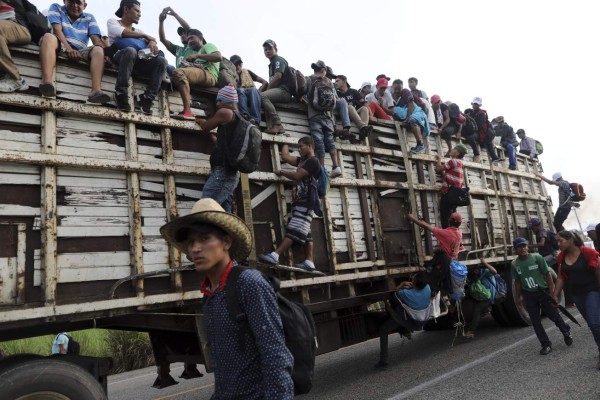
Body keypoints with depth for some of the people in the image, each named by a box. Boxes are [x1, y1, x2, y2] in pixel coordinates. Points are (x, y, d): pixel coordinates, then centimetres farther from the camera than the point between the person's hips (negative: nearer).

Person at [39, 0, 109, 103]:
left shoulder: (89, 18, 19)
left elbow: (97, 40, 3)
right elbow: (57, 30, -3)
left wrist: (103, 54, -19)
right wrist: (68, 48, -22)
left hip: (79, 52, 2)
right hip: (60, 47, -2)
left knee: (98, 50, -26)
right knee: (49, 37, -33)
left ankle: (96, 90, -48)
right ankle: (46, 82, -57)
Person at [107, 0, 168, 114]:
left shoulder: (138, 30, 29)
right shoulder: (113, 22, 14)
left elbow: (150, 39, 12)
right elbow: (123, 32, -9)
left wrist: (152, 42, -13)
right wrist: (146, 36, -1)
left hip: (136, 61, 5)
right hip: (117, 58, -5)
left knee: (161, 60, -19)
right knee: (130, 50, -39)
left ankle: (146, 99, -28)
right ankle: (121, 94, -33)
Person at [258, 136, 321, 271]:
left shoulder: (313, 161, -8)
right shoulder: (302, 160, 22)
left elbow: (297, 175, -16)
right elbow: (285, 157, 21)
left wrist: (281, 172, -1)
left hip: (305, 202, -10)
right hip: (299, 201, 10)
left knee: (294, 230, -15)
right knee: (304, 232, 4)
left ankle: (275, 255, -25)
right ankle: (309, 262, 2)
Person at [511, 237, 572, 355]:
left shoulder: (537, 258, -12)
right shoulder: (514, 264, -3)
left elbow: (547, 275, -8)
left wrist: (551, 292, -11)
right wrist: (517, 297, 7)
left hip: (543, 292, -2)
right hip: (529, 295, 3)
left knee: (554, 315, 7)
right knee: (535, 321, 5)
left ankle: (566, 332, 38)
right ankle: (546, 344, 18)